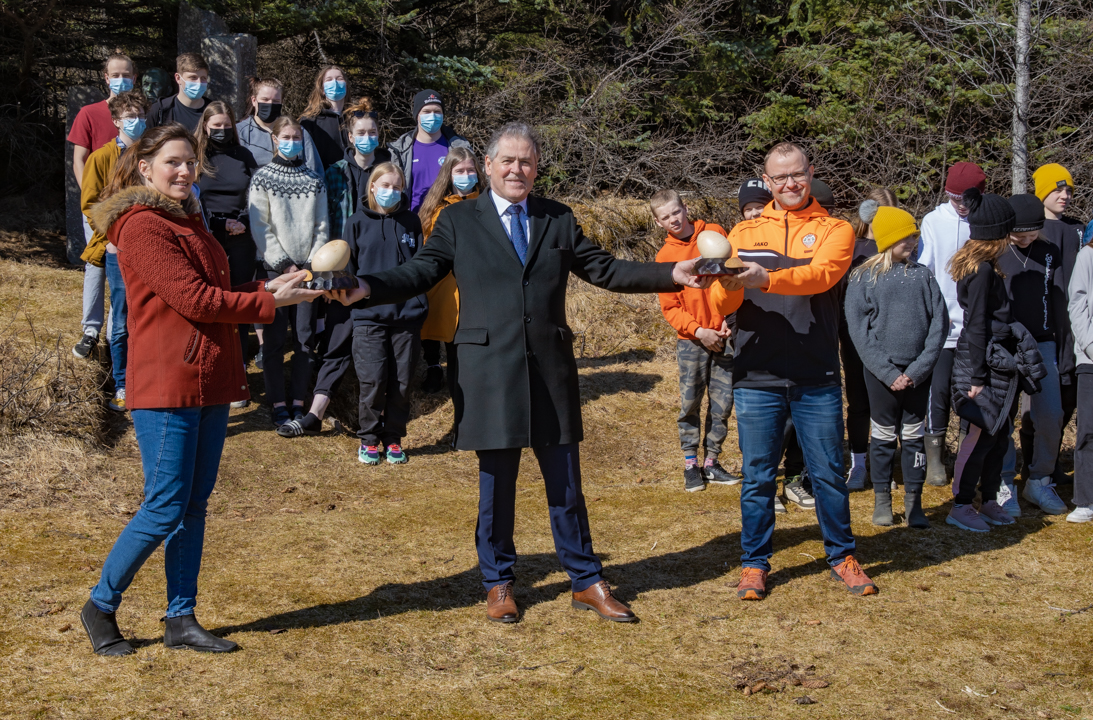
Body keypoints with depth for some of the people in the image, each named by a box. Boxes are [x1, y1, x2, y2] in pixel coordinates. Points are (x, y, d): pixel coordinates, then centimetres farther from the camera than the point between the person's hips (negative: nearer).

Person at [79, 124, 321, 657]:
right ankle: (101, 605, 12)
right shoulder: (141, 225, -12)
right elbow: (193, 299, -18)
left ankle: (181, 619, 18)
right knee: (165, 508, -5)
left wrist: (264, 287, 7)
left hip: (210, 382, 9)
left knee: (195, 504, 10)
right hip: (166, 384, -9)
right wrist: (269, 303, -13)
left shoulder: (187, 221, 18)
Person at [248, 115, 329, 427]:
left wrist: (313, 265, -4)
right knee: (275, 337, -2)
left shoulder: (315, 181, 11)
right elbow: (260, 228, -3)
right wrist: (284, 264, -10)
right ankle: (278, 404, 3)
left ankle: (299, 403, 9)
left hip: (308, 269, 3)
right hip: (275, 268, -2)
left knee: (305, 338, 2)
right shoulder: (262, 178, 3)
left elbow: (322, 226, 9)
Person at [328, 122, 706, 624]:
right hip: (490, 372, -2)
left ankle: (586, 583, 21)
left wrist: (671, 275, 0)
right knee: (496, 485, 7)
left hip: (551, 370, 2)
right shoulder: (458, 220, 3)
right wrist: (365, 289, -20)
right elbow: (420, 272, -3)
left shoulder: (558, 219, 10)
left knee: (565, 484, 9)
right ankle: (498, 584, 24)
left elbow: (604, 269, 10)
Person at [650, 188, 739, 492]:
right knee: (690, 402, 0)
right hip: (692, 340, -1)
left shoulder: (715, 233, 1)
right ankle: (690, 464, 11)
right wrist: (699, 331, -14)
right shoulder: (665, 256, -1)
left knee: (722, 401, 4)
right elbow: (670, 307, -2)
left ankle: (712, 462, 15)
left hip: (725, 334, 1)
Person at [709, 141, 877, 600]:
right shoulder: (745, 233, 9)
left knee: (828, 473, 8)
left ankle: (841, 556, 25)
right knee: (758, 477, 6)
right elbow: (722, 304, -1)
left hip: (816, 378, -1)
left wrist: (766, 279, -35)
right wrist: (728, 283, -25)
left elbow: (821, 274, -18)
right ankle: (755, 563, 21)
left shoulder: (834, 230, 4)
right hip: (757, 378, 1)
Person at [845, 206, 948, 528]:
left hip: (917, 372, 2)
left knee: (914, 436, 7)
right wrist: (888, 373, -13)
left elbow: (940, 322, 1)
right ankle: (882, 501, 18)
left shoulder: (922, 275, 5)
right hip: (880, 372, -2)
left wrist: (918, 369, -9)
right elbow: (858, 331, -6)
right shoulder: (862, 278, -2)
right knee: (883, 436, 6)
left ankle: (913, 502, 15)